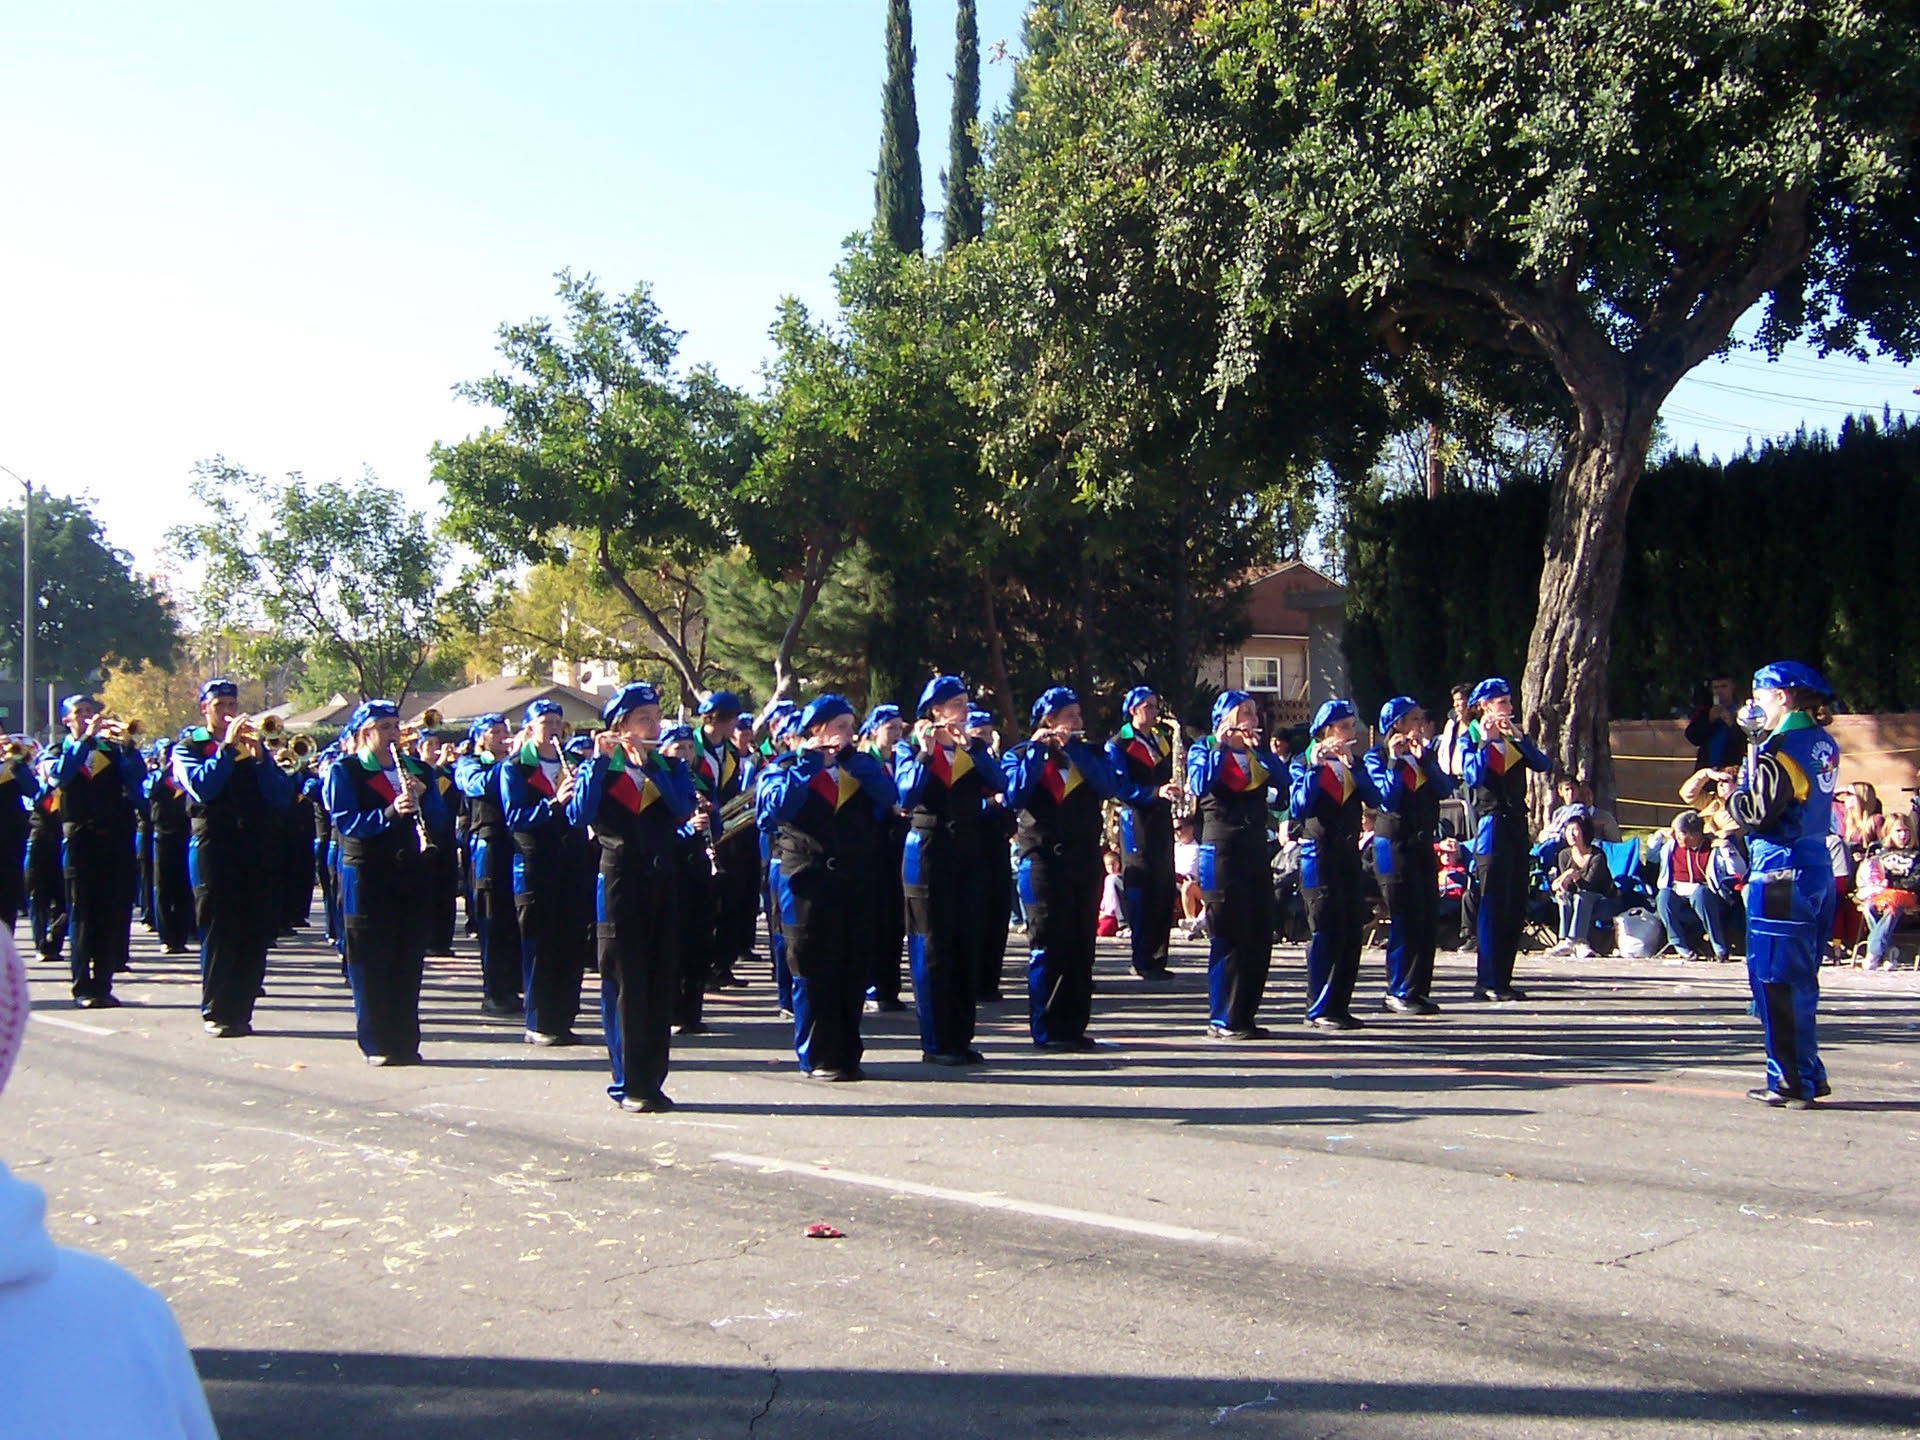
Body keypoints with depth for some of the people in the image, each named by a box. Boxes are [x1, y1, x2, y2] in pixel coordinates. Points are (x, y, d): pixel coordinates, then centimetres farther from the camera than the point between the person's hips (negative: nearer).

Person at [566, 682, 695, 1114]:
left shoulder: (670, 767, 11)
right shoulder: (601, 768, 2)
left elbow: (683, 810, -9)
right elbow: (579, 814, -17)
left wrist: (650, 764, -15)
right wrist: (599, 760, -20)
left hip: (662, 881, 4)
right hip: (620, 880, -3)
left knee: (661, 982, 5)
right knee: (624, 983, -2)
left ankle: (652, 1080, 12)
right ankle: (628, 1083, 4)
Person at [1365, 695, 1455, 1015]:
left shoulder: (1425, 755, 14)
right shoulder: (1377, 757, -4)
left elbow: (1446, 788, -1)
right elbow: (1388, 798, -17)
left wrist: (1425, 757, -8)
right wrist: (1395, 761, -18)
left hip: (1423, 844, 7)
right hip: (1394, 844, -6)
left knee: (1429, 919, 4)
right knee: (1406, 920, -8)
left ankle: (1418, 990, 12)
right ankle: (1399, 992, 0)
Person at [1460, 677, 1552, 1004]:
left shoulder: (1513, 740, 15)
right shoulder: (1470, 740, 0)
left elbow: (1543, 765, 1)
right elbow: (1473, 776, -17)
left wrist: (1520, 737, -8)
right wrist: (1485, 742, -16)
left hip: (1517, 825, 7)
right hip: (1491, 826, -7)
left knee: (1516, 907, 7)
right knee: (1493, 906, -8)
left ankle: (1502, 980, 14)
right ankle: (1487, 983, -6)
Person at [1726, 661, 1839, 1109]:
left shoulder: (1781, 746, -15)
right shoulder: (1824, 744, 11)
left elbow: (1756, 814, -18)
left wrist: (1734, 793, 3)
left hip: (1781, 874, -9)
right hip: (1817, 868, 9)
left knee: (1776, 980, -2)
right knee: (1798, 979, 16)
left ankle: (1793, 1083, 1)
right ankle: (1806, 1076, 23)